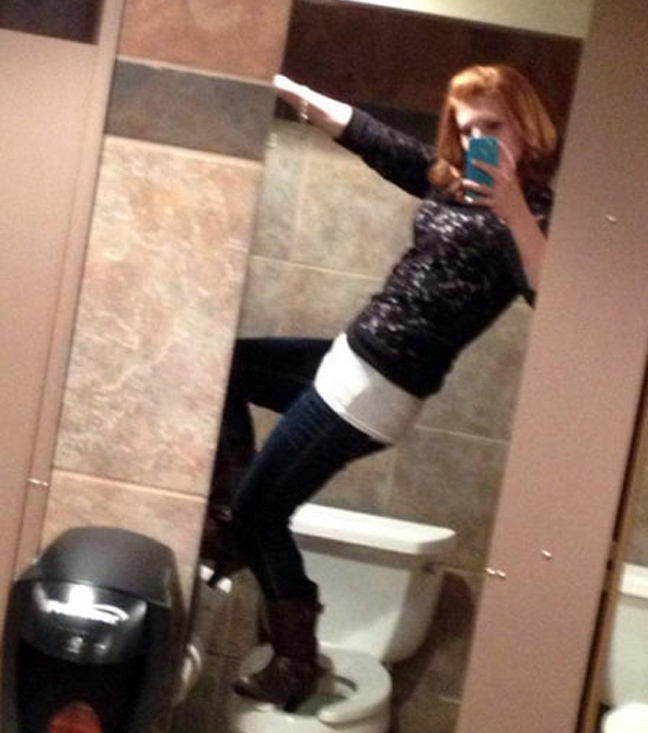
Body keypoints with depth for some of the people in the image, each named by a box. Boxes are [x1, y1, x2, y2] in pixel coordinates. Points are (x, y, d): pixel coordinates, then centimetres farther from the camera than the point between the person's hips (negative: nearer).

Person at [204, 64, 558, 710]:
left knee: (262, 510, 0)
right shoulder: (449, 179, 9)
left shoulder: (530, 212, -15)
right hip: (351, 359, 9)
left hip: (375, 390, -9)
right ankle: (231, 513, 24)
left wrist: (513, 210, -40)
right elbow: (359, 130, 13)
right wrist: (277, 83, 15)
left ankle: (297, 661, 14)